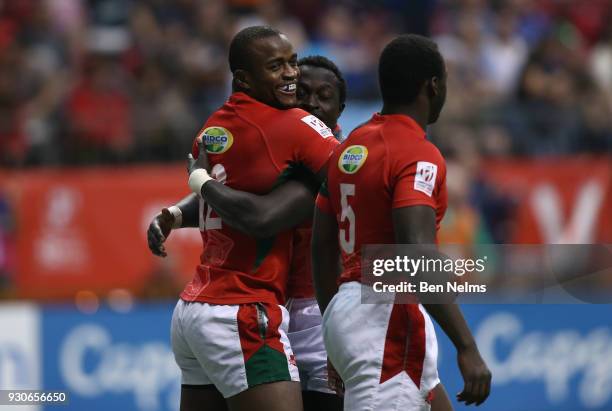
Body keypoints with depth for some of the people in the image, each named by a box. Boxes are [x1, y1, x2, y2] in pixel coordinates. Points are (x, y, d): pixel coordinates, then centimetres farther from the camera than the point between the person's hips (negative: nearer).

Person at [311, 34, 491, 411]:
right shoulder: (419, 156, -14)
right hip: (390, 321, -10)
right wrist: (467, 347, -27)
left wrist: (335, 326, 28)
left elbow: (322, 247, 18)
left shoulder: (350, 148, 13)